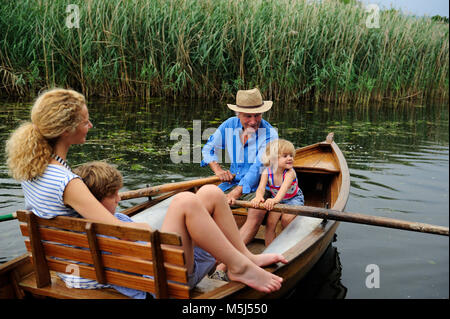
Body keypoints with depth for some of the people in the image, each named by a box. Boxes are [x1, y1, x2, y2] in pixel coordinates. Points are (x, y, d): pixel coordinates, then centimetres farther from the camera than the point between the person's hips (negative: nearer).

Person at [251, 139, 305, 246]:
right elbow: (261, 187, -33)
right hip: (276, 199, 3)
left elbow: (284, 187, -46)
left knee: (287, 219, -25)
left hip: (294, 198, -3)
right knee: (270, 221, -16)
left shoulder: (290, 172, -28)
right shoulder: (267, 172, -18)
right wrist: (258, 197, -58)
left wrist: (276, 199, -67)